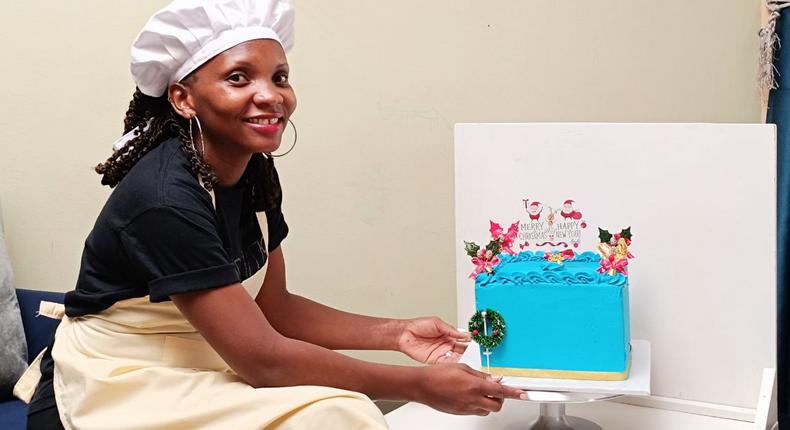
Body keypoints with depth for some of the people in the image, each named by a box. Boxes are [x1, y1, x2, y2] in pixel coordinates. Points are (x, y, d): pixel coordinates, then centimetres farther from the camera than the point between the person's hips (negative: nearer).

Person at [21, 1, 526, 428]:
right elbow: (264, 360, -26)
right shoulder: (165, 199, -26)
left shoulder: (256, 173, 0)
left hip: (193, 371, 8)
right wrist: (418, 385, -20)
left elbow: (272, 306, 7)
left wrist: (397, 332, -2)